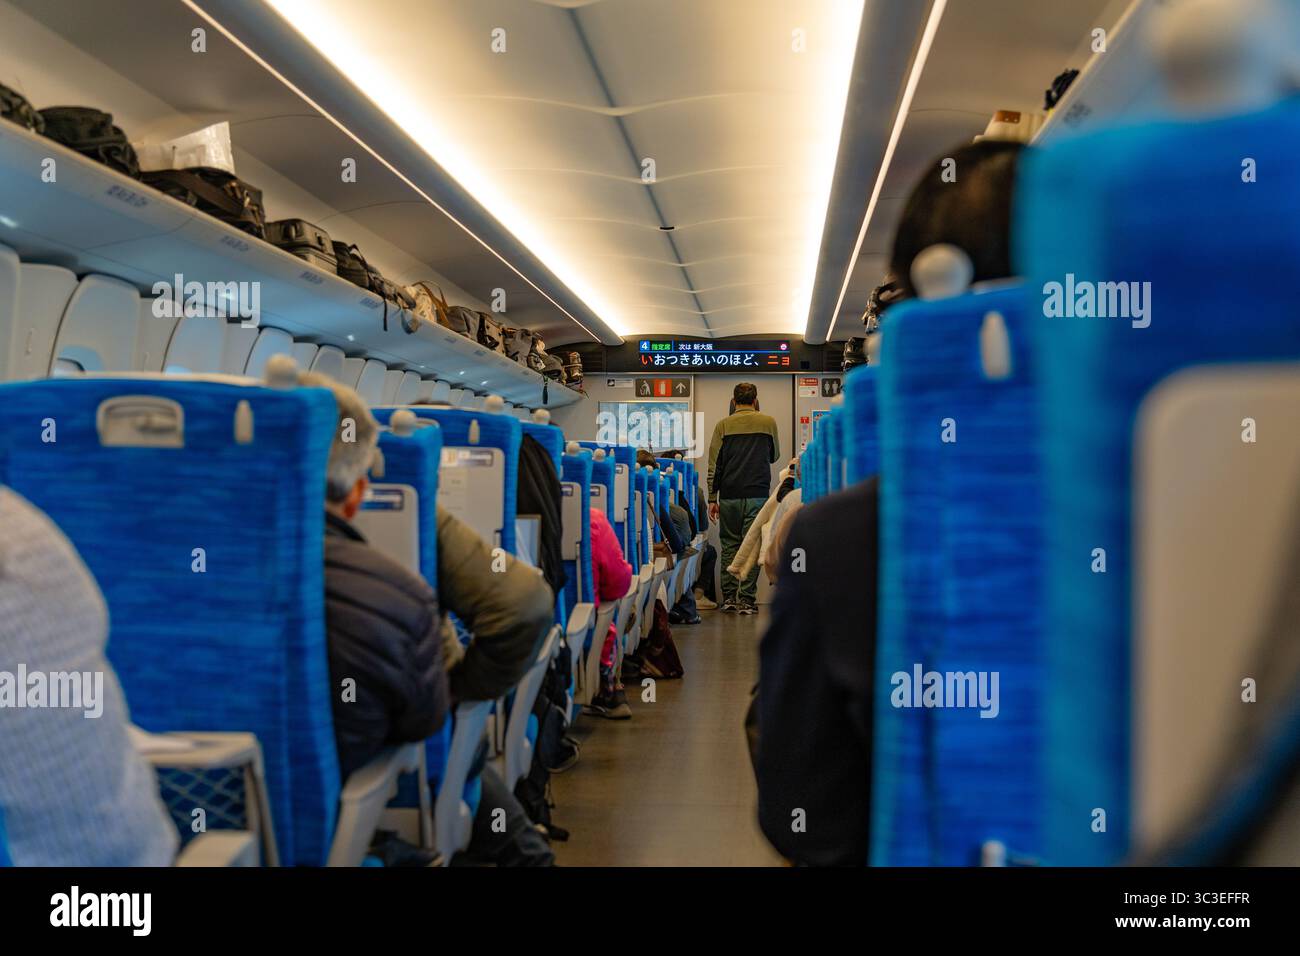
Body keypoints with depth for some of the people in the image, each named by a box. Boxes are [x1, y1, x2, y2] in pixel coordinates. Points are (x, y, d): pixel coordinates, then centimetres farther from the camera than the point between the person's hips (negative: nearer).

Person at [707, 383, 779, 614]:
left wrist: (712, 499, 6)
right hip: (757, 494, -1)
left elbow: (714, 465, 2)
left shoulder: (723, 425, 4)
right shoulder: (768, 422, 4)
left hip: (729, 495, 1)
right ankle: (746, 599, -1)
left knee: (729, 545, 10)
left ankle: (729, 597, 11)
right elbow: (774, 456, 18)